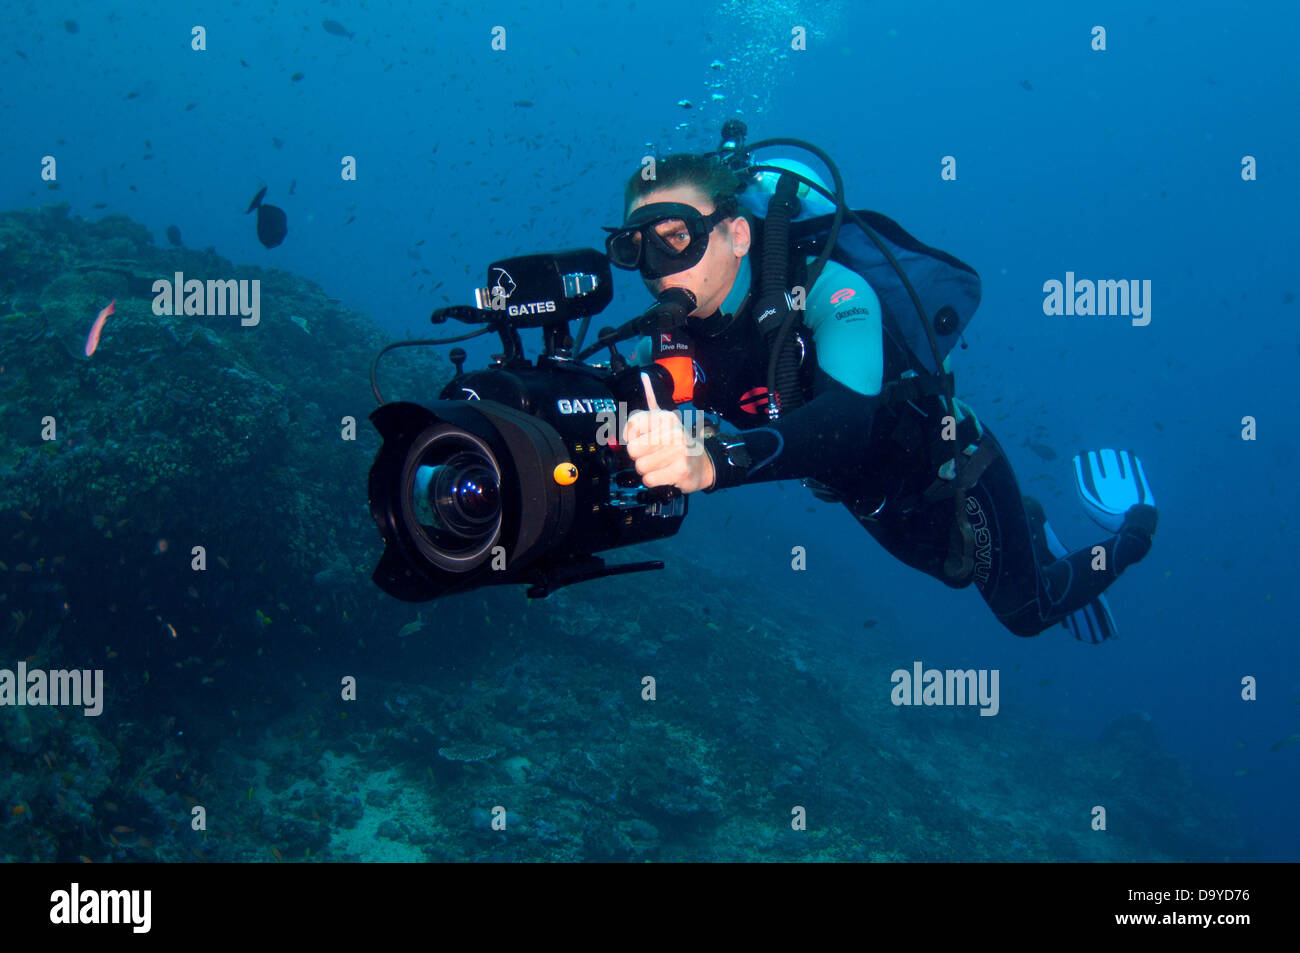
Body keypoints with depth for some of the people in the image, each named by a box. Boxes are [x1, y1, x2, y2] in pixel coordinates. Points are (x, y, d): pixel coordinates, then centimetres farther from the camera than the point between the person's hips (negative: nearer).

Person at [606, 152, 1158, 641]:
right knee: (959, 573, 30)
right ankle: (1028, 525, 60)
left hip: (950, 467, -5)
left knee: (1028, 612, 14)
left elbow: (847, 419, -55)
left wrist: (716, 463, -72)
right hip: (870, 498, 6)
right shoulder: (670, 340, -22)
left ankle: (1132, 532, 40)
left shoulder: (826, 292, -39)